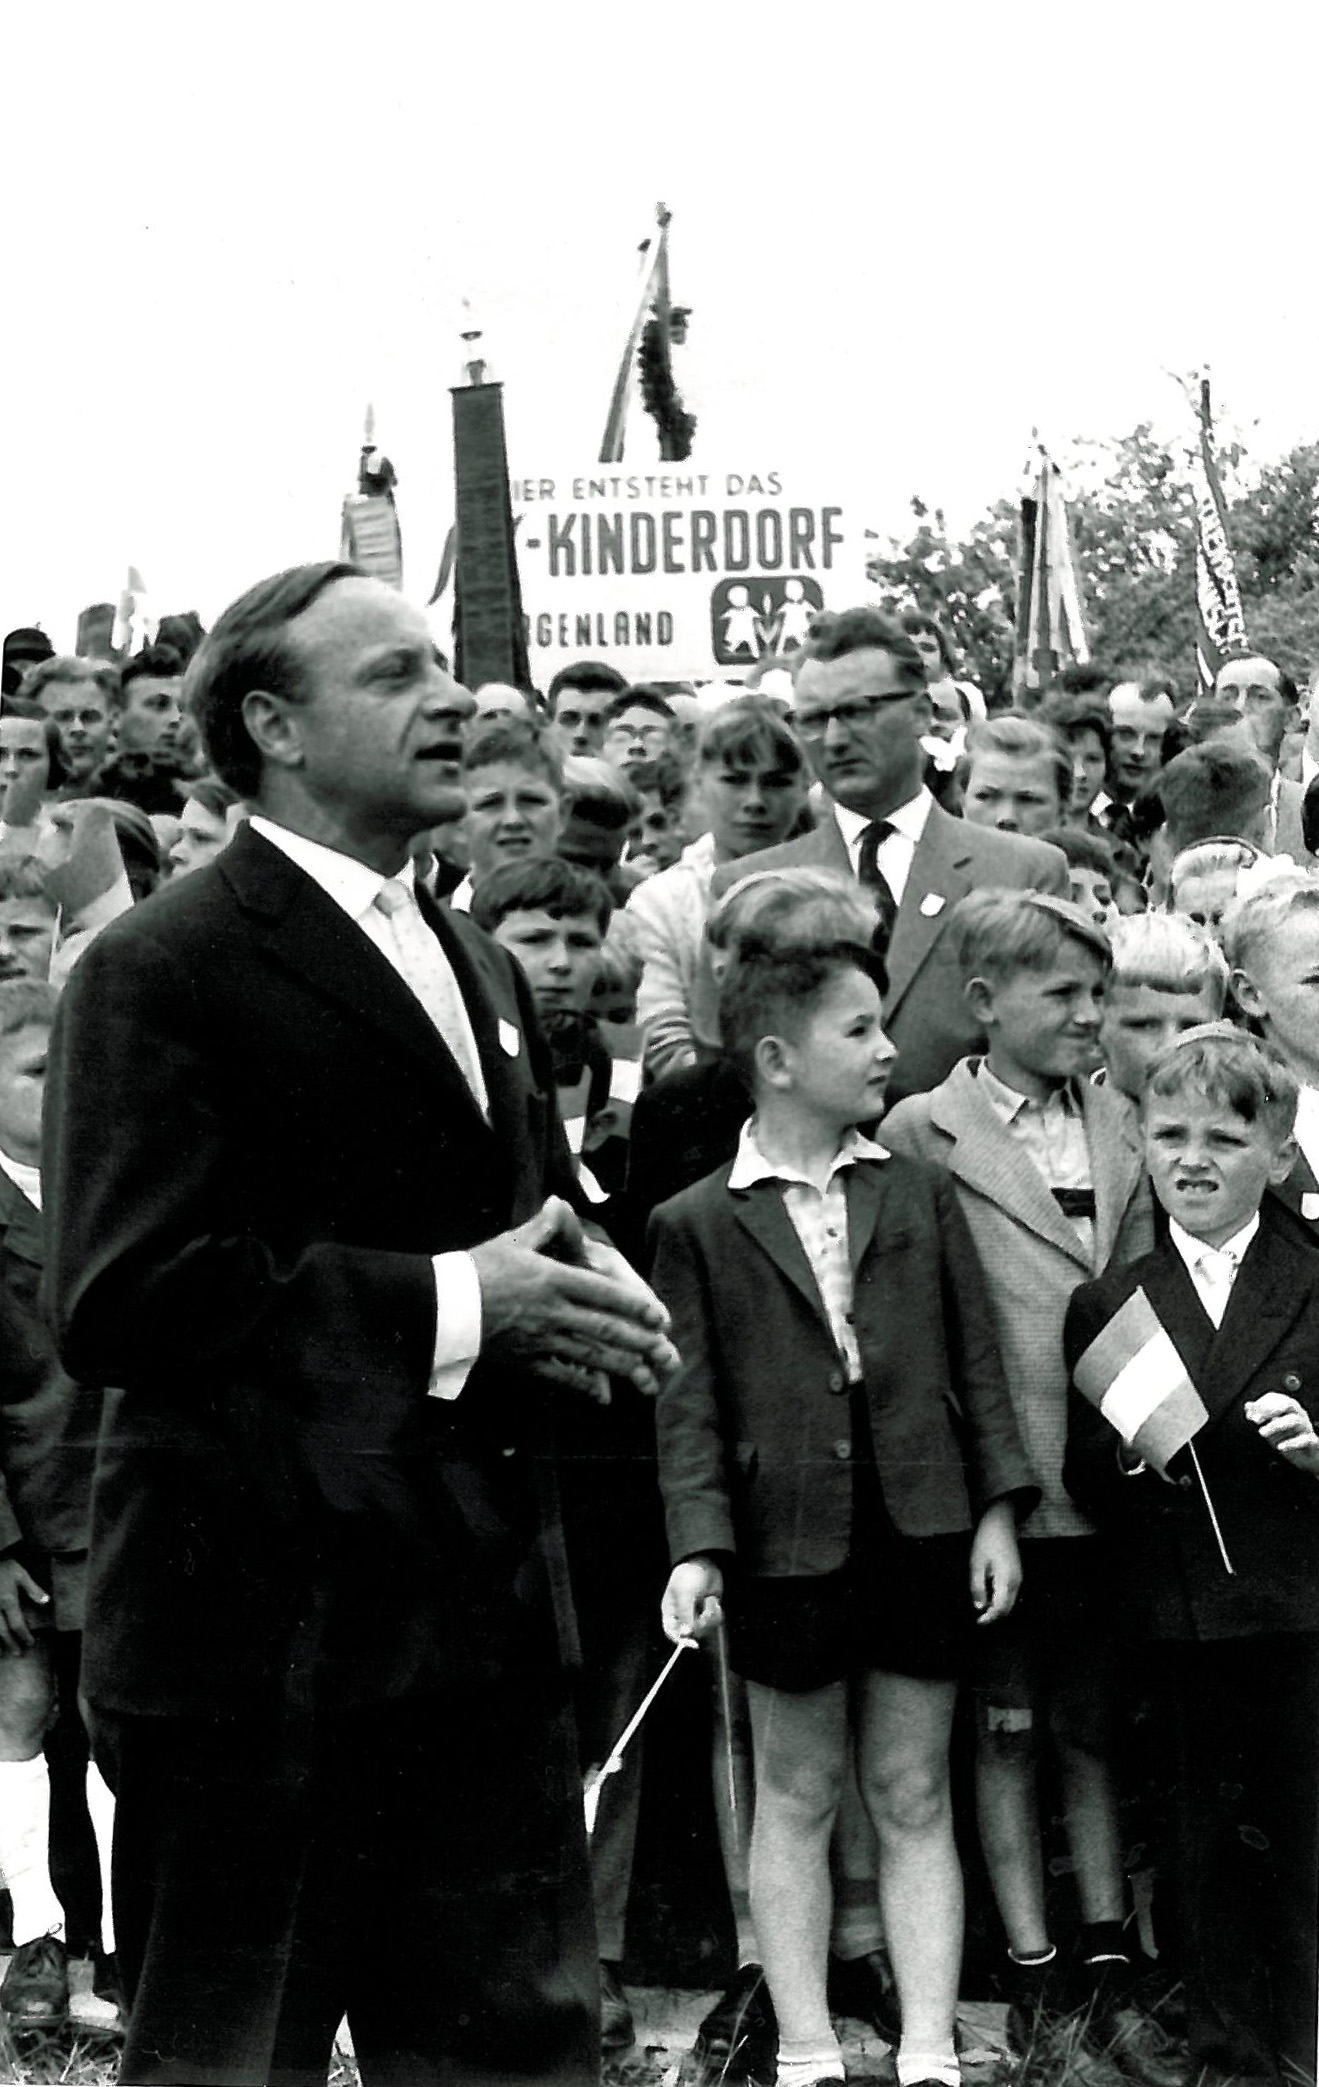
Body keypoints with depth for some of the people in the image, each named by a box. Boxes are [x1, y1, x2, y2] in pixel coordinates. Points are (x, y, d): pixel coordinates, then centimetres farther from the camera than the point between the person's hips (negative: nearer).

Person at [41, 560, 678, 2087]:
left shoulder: (478, 971, 18)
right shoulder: (165, 972, -10)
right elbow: (117, 1299, -20)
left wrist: (577, 1288, 5)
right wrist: (445, 1308, -20)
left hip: (482, 1617, 8)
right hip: (267, 1620, -8)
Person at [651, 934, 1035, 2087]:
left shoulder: (920, 1192, 7)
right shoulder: (698, 1223, 0)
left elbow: (975, 1356, 8)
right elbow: (690, 1399, -2)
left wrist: (996, 1508, 1)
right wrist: (699, 1546, -12)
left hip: (920, 1526, 2)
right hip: (788, 1535, -2)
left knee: (914, 1797, 6)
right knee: (796, 1796, 7)